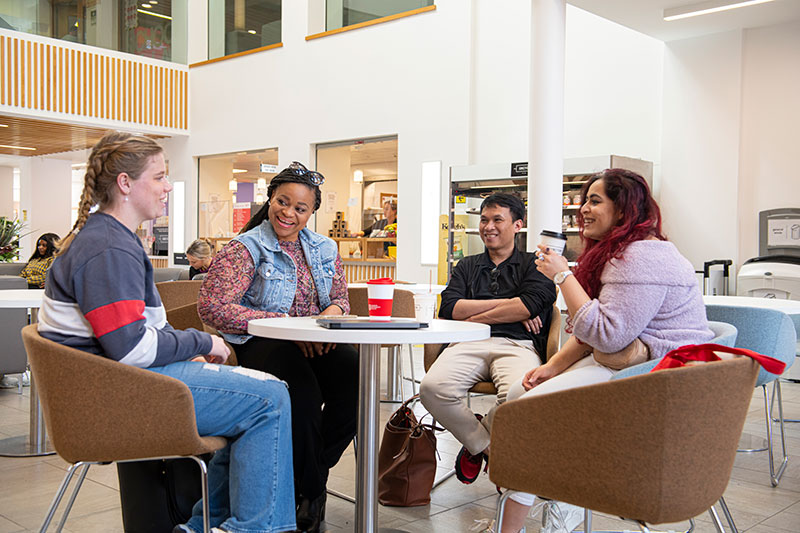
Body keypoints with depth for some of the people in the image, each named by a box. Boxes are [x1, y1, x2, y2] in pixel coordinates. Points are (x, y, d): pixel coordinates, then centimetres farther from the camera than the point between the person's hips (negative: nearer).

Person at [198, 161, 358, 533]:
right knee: (302, 391, -36)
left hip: (314, 344, 5)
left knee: (355, 376, -27)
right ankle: (308, 490, -9)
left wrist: (333, 312, -5)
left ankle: (312, 469, -3)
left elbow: (341, 298, 23)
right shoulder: (244, 249, -1)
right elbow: (212, 307, -12)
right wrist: (284, 323, -17)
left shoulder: (325, 250, 17)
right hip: (260, 345, -5)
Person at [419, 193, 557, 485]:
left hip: (518, 345, -2)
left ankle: (476, 444, -1)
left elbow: (530, 305, -5)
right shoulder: (467, 266, 26)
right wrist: (508, 305, 0)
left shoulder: (533, 265, 16)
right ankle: (488, 446, -2)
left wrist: (474, 317, -1)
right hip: (470, 345, 3)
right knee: (432, 387, -30)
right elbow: (449, 308, 7)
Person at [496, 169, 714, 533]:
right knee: (517, 395, 2)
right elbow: (592, 329, 17)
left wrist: (562, 275, -20)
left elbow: (606, 334, -26)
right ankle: (566, 502, 7)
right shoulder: (617, 253, 16)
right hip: (617, 361, 11)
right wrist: (555, 365, 3)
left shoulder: (642, 258, -19)